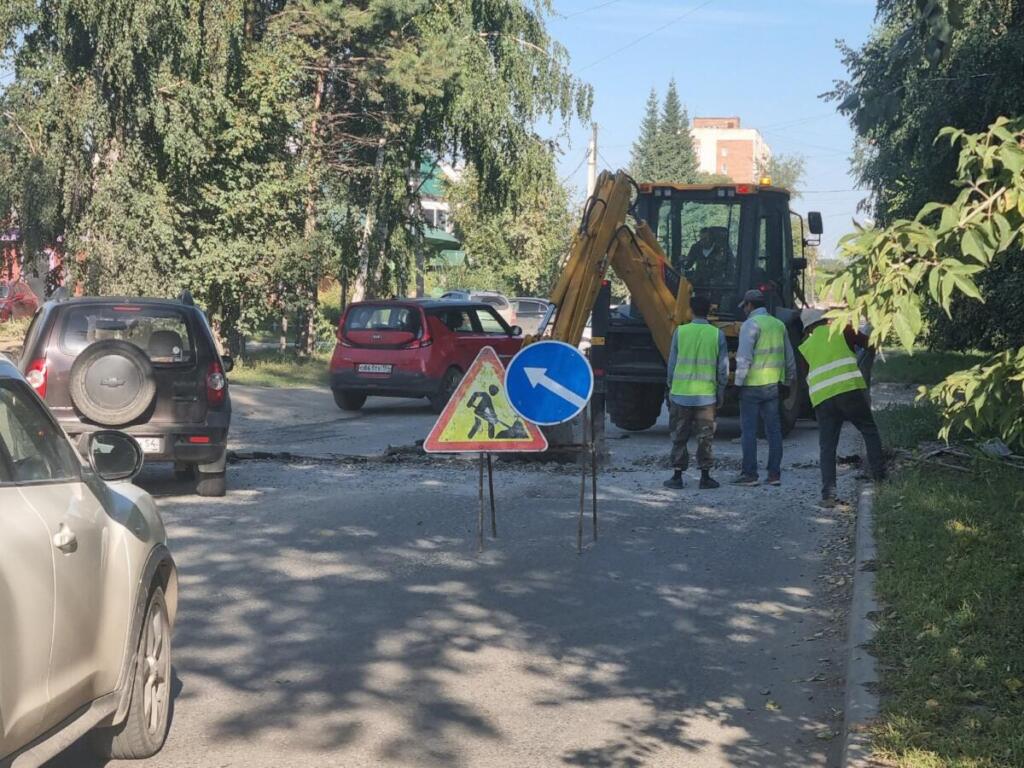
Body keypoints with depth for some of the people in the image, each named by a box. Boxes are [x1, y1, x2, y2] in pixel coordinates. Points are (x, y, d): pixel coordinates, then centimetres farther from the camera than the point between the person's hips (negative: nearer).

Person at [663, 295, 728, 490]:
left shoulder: (680, 331, -3)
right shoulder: (717, 335, -2)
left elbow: (672, 364, 2)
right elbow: (723, 369, 1)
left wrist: (671, 389, 12)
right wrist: (720, 393, 12)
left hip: (681, 393, 0)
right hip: (706, 394, 0)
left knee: (679, 437, 8)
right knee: (705, 437, 7)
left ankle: (677, 476, 9)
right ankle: (705, 477, 8)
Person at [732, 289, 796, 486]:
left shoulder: (751, 324, -10)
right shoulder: (778, 324, 12)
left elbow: (744, 357, -17)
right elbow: (789, 356, 19)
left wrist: (739, 381, -11)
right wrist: (790, 379, 30)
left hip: (752, 385, -7)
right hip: (773, 385, 7)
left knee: (749, 430, -2)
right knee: (773, 429, 8)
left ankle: (749, 474, -2)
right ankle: (774, 474, 8)